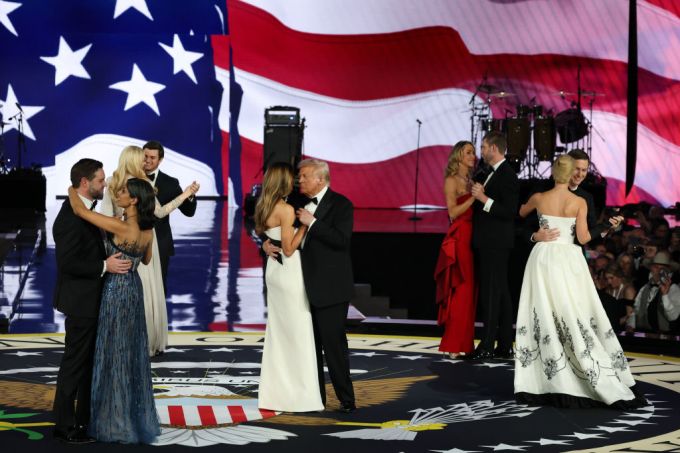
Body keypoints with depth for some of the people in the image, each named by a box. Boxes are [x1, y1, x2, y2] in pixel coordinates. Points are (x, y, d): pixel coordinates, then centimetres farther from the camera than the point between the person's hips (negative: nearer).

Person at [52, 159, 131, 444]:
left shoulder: (84, 210, 10)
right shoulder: (70, 216, -21)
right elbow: (67, 262, -24)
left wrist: (110, 259, 6)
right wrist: (105, 266, -21)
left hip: (90, 299, 10)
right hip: (80, 301, -10)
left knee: (90, 361, 18)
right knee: (74, 363, -1)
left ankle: (85, 418, 28)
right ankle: (64, 426, 8)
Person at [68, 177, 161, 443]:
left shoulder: (121, 227, -23)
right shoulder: (147, 230, 0)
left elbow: (79, 210, -21)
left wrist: (72, 189, -3)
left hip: (116, 291, -8)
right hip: (133, 289, 8)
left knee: (114, 354, 2)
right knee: (133, 354, 15)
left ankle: (117, 422, 9)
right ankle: (137, 416, 24)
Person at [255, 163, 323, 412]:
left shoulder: (264, 207, 8)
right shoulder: (286, 209, -17)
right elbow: (289, 248, -18)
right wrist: (305, 223, -14)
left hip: (274, 270, 9)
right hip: (289, 273, -9)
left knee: (277, 333, 13)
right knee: (298, 335, -3)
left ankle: (275, 393, 17)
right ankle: (300, 397, 0)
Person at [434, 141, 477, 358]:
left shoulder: (471, 181, 18)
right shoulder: (451, 180, -5)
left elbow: (474, 210, 15)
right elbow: (453, 212, -14)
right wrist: (474, 197, -18)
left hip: (471, 239, 8)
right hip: (458, 239, -8)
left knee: (469, 292, 8)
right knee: (461, 291, -9)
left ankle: (464, 342, 13)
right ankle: (453, 345, -5)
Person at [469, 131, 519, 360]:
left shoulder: (507, 175, -14)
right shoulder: (495, 173, 16)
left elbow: (510, 212, -19)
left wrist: (484, 199, -22)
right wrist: (478, 194, 9)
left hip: (495, 244, -10)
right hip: (489, 244, 10)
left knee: (491, 293, -8)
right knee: (500, 293, 11)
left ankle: (487, 346, -6)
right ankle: (505, 345, 15)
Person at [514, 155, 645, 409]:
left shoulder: (539, 198, 2)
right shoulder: (579, 202, -4)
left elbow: (522, 212, 23)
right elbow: (583, 237, -8)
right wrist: (590, 235, 14)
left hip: (543, 257, 1)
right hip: (569, 260, -1)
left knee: (543, 318, 3)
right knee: (577, 319, 1)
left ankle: (541, 384, 0)